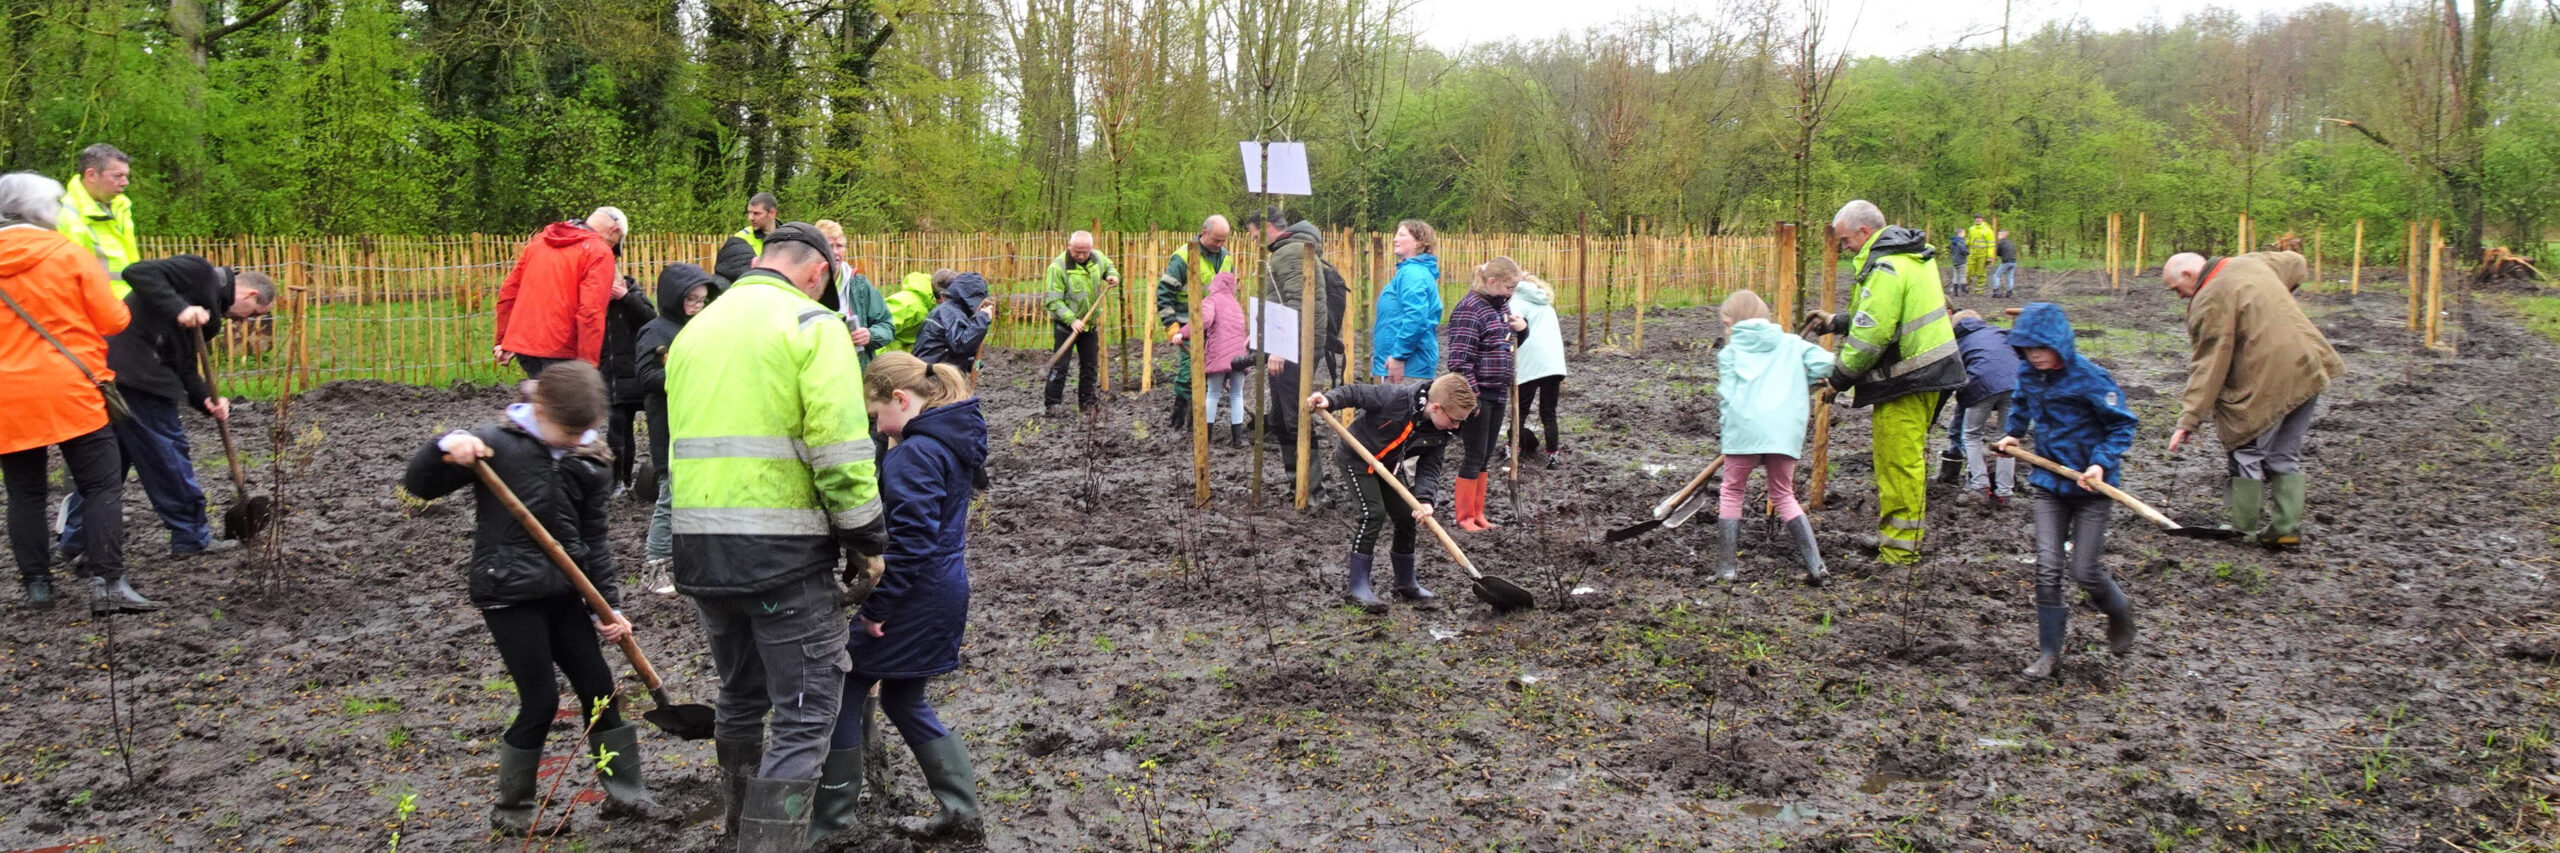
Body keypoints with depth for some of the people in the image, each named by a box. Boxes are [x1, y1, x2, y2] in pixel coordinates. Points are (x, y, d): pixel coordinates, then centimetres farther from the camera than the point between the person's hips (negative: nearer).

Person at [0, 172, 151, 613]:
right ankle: (108, 582, -7)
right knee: (102, 485, 0)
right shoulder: (70, 255, -6)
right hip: (70, 393, -4)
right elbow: (114, 320, -5)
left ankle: (36, 585, 15)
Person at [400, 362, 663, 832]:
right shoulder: (497, 444, -11)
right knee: (541, 701, -5)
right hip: (507, 593, -5)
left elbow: (594, 539, 8)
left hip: (562, 592, 5)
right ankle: (511, 807, 13)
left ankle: (624, 791, 22)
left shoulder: (590, 461, 2)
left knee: (599, 689, 8)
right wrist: (446, 447, -26)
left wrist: (607, 606, 4)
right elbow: (417, 485, -6)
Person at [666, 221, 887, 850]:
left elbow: (679, 442, 18)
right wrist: (867, 541, -5)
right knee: (805, 715, -1)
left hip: (698, 544, 7)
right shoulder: (813, 324, -6)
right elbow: (840, 449, -15)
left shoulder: (695, 328, 16)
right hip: (783, 549, -7)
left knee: (741, 695, 23)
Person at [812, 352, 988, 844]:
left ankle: (829, 821, 11)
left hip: (914, 596, -10)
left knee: (843, 693, 3)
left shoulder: (917, 453, -20)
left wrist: (875, 607, -18)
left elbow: (910, 541, -25)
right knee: (902, 701, 20)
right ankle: (961, 814, 20)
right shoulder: (951, 441, 10)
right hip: (943, 592, 10)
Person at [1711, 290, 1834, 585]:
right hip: (1786, 431, 3)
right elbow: (1826, 364, 6)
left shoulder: (1729, 352, 10)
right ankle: (1815, 563, 5)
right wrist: (1798, 386, 22)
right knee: (1784, 496, 17)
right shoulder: (1791, 344, 17)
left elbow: (1726, 395, 2)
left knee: (1731, 494, 12)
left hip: (1744, 429, -3)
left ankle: (1727, 567, 6)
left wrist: (1723, 427, 11)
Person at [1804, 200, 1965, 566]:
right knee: (1907, 457, 19)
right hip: (1928, 369, 11)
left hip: (1906, 380, -11)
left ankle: (1898, 553, 0)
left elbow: (1871, 335, -22)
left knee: (1898, 461, -5)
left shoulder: (1885, 268, -19)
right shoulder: (1913, 255, 14)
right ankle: (1901, 535, 30)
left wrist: (1839, 378, -13)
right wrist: (1836, 322, 16)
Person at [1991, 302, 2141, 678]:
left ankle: (2119, 611, 33)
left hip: (2091, 485, -4)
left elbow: (2122, 425, -9)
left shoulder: (2089, 378, -17)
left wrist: (2102, 463, -21)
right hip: (2049, 483, 4)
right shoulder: (2028, 375, 0)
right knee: (2047, 568, -3)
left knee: (2084, 571, 0)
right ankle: (2049, 650, 7)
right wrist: (2013, 434, 10)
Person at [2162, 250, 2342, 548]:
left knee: (2246, 453, 6)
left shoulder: (2210, 303, -14)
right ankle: (2287, 527, 14)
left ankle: (2242, 529, 9)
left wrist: (2189, 420, -17)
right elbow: (2296, 263, 31)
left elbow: (2208, 367, -17)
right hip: (2310, 368, 8)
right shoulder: (2252, 263, 10)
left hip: (2268, 382, -8)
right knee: (2286, 454, 16)